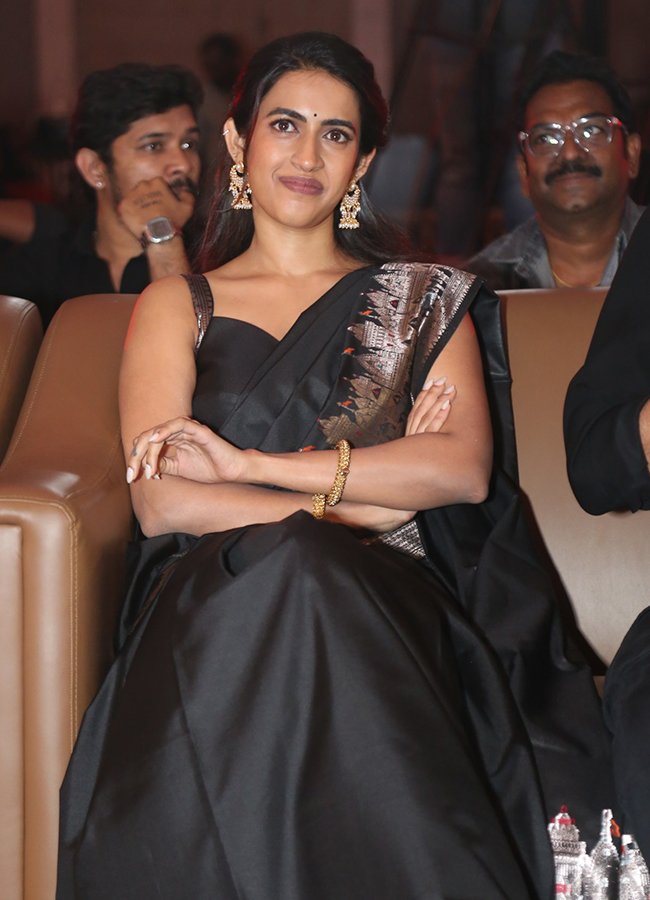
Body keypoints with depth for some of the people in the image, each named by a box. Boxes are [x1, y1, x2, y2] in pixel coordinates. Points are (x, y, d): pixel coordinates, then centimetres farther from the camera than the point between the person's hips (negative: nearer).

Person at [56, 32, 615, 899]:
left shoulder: (425, 299, 21)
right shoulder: (177, 306, 20)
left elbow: (465, 468, 1)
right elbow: (162, 503, 3)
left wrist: (249, 464, -6)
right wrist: (374, 496, -5)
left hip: (387, 605, 0)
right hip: (217, 599, 0)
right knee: (286, 568, -38)